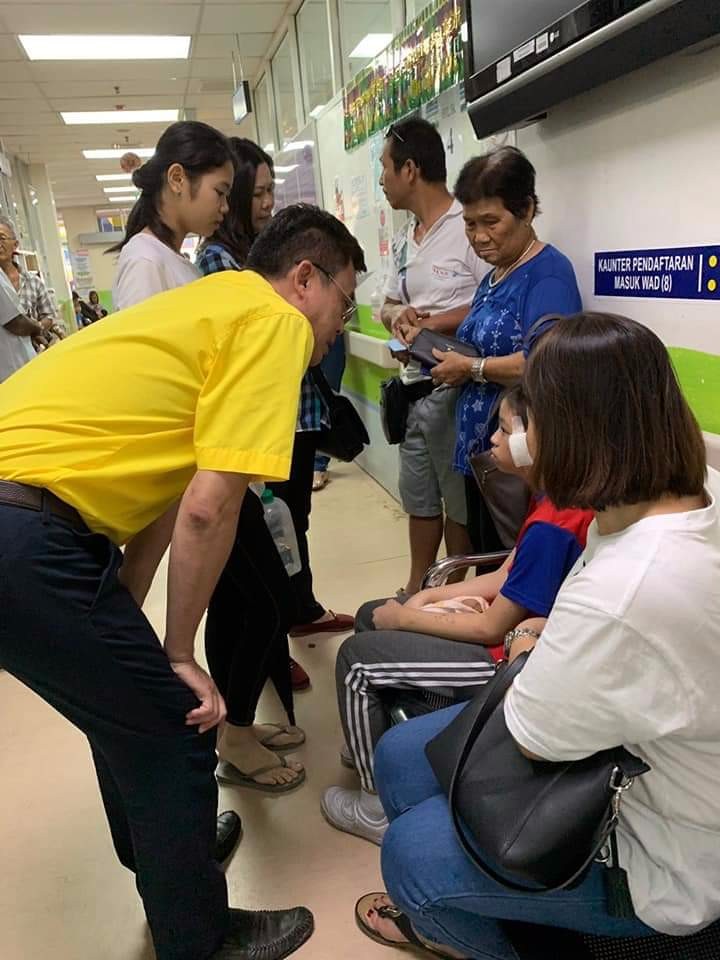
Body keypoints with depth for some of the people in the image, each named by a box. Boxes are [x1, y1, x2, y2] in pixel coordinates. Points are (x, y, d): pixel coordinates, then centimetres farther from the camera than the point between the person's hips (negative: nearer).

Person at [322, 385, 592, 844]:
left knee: (357, 658, -8)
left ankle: (379, 807, 7)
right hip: (510, 627, 10)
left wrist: (404, 618, -11)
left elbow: (492, 628, -22)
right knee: (370, 617, 13)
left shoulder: (553, 525, -29)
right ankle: (372, 741, 30)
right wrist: (428, 598, -1)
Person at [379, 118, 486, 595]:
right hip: (415, 388, 9)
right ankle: (417, 591, 34)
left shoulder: (468, 228, -13)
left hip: (455, 387, -9)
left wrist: (433, 323, -16)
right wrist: (399, 316, -3)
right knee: (420, 498, 18)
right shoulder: (405, 240, 16)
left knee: (459, 502, 4)